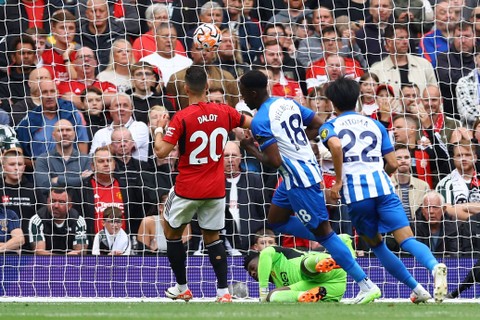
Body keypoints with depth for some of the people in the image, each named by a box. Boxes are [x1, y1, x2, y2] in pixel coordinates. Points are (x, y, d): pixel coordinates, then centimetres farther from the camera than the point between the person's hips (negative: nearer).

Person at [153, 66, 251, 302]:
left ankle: (182, 288, 20)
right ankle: (223, 291, 2)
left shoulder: (182, 118, -17)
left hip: (187, 189, -4)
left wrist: (159, 129, -1)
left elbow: (161, 152, -18)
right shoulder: (224, 112, -5)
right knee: (212, 237, 15)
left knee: (172, 232, 17)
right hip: (216, 190, 4)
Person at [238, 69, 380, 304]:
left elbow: (274, 161, -23)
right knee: (275, 222, 20)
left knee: (322, 231, -4)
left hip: (299, 179, -10)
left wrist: (250, 148, -6)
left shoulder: (260, 121, -18)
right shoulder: (287, 102, 8)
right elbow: (318, 126, 13)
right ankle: (331, 242, 15)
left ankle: (367, 286, -5)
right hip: (308, 167, 10)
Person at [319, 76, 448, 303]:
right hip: (381, 184, 2)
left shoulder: (330, 127, 13)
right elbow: (393, 164, 17)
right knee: (406, 239, -10)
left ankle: (417, 289, 13)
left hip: (354, 191, -2)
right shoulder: (375, 125, 23)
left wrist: (338, 181, -7)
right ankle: (434, 266, -41)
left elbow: (335, 145, -13)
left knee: (375, 244, 17)